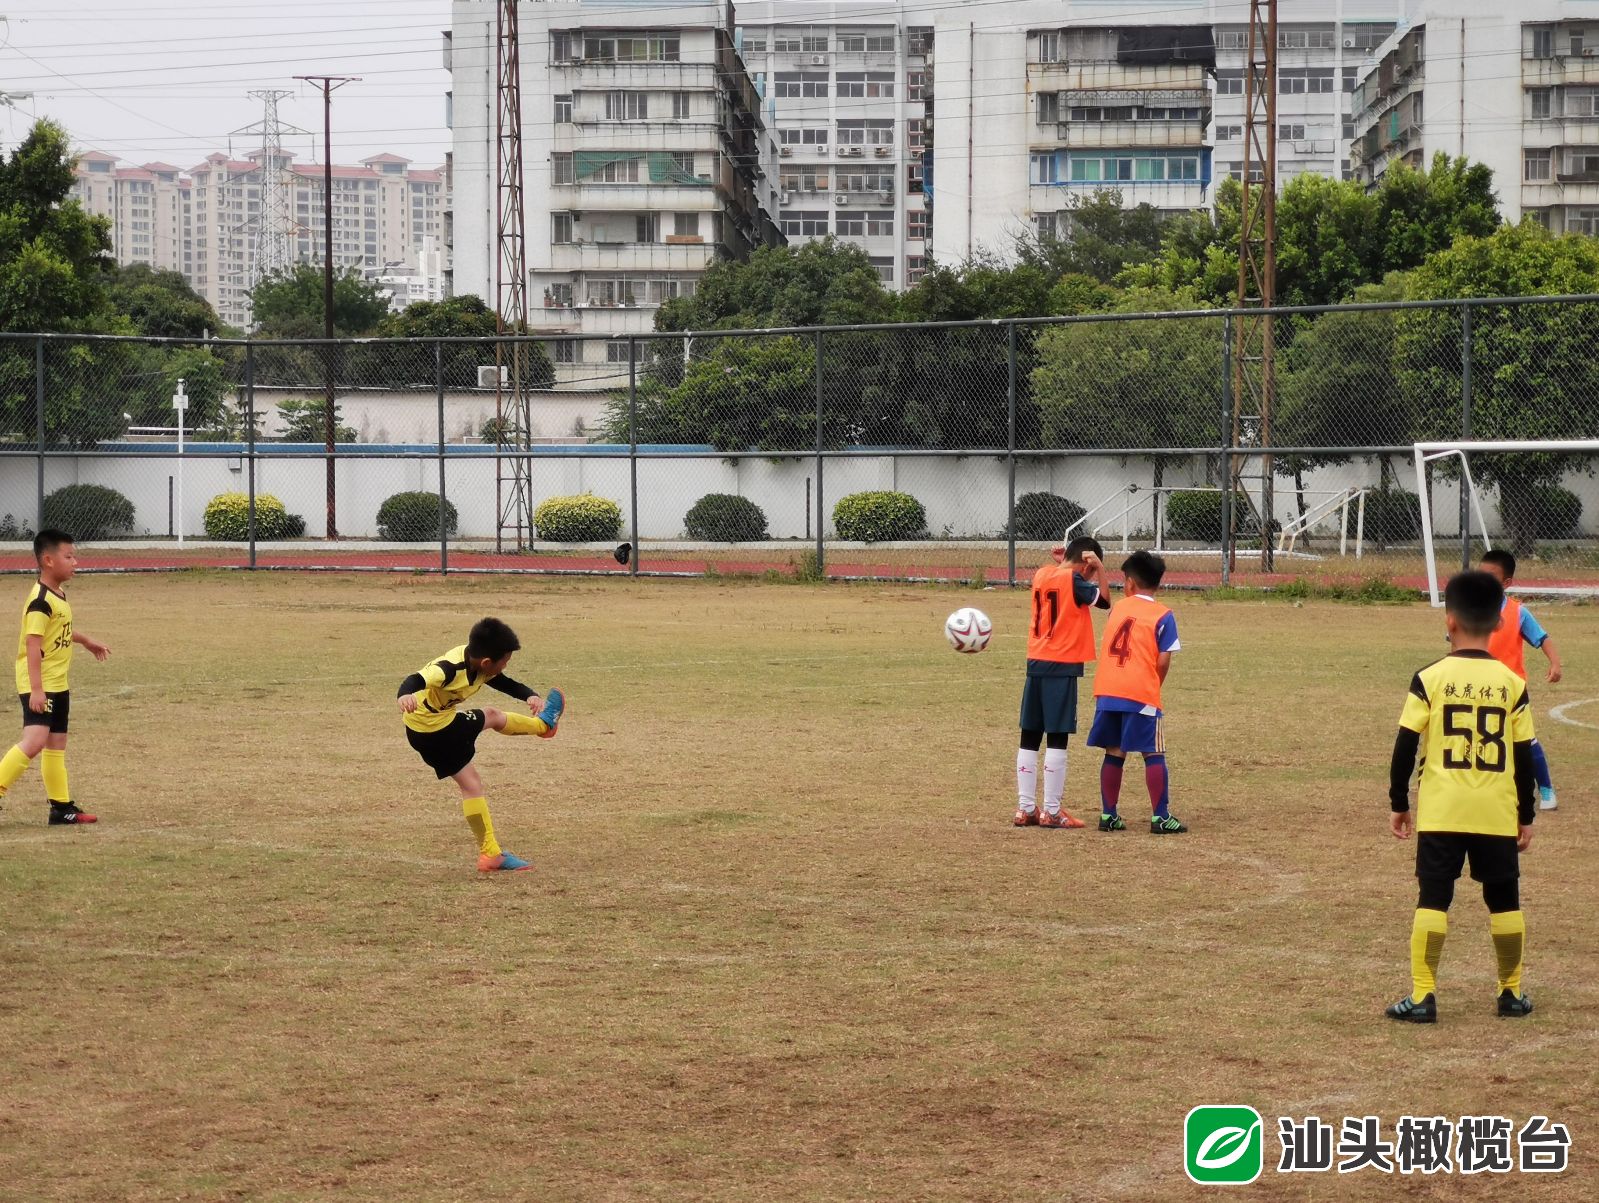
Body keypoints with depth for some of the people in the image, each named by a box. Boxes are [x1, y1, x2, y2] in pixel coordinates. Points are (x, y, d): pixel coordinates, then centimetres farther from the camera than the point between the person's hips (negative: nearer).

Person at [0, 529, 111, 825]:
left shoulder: (58, 595, 11)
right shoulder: (40, 600, -19)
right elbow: (32, 645, -25)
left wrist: (86, 641, 47)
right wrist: (36, 689, -30)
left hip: (57, 684, 10)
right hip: (39, 684, -10)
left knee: (56, 743, 13)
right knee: (35, 739, -22)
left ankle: (61, 807, 19)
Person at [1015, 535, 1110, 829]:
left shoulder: (1042, 574, 9)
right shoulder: (1073, 581, -11)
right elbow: (1105, 601, -7)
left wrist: (1058, 563, 14)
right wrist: (1099, 568, -7)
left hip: (1036, 664, 7)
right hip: (1061, 667, -7)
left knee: (1030, 738, 10)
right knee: (1057, 739, -3)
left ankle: (1025, 809, 11)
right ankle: (1052, 812, -2)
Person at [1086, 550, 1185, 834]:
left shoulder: (1117, 608, 13)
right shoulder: (1163, 616, -1)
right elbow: (1163, 662, -4)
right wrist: (1154, 688, 9)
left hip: (1107, 693, 4)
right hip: (1141, 694, -4)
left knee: (1114, 753, 11)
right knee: (1154, 755, 0)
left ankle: (1108, 815, 12)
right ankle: (1160, 817, -3)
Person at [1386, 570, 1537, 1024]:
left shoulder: (1430, 679, -5)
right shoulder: (1512, 684, 0)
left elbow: (1405, 747, -4)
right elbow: (1524, 758, 3)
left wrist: (1398, 804, 6)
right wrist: (1526, 816, 12)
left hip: (1440, 814, -1)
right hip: (1497, 814, 1)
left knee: (1433, 899, 2)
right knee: (1504, 901, 13)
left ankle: (1422, 995, -3)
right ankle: (1512, 993, 21)